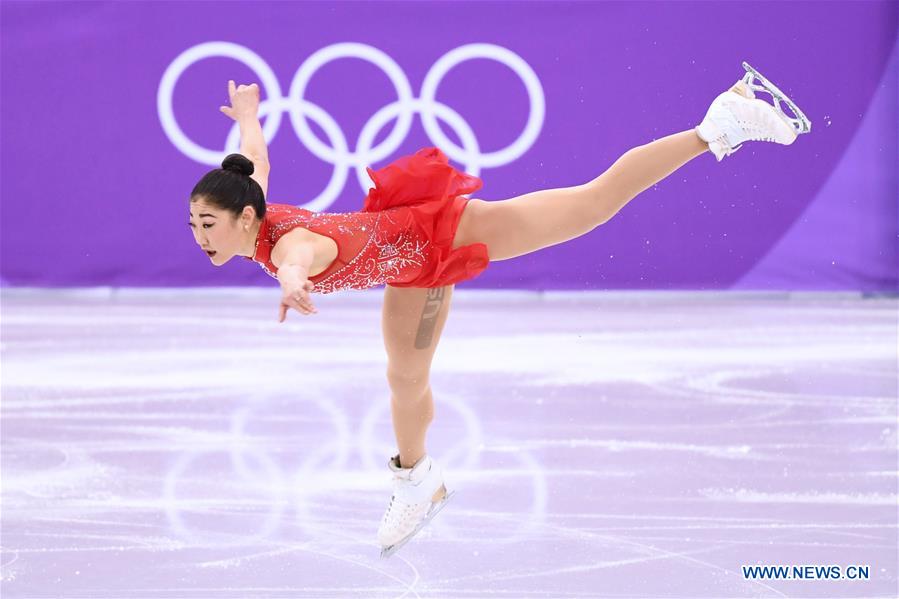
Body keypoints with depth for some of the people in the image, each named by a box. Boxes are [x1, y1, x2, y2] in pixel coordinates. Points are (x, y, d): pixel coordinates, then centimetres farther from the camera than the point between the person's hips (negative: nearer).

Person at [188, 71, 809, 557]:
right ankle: (417, 480, 49)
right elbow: (257, 160, 11)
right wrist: (247, 113, 33)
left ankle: (720, 123, 8)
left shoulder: (286, 243, -38)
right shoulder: (253, 215, -13)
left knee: (594, 203, 0)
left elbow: (309, 249, -67)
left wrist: (294, 278, -89)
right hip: (413, 263, 8)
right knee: (406, 378, 23)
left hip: (443, 232, -8)